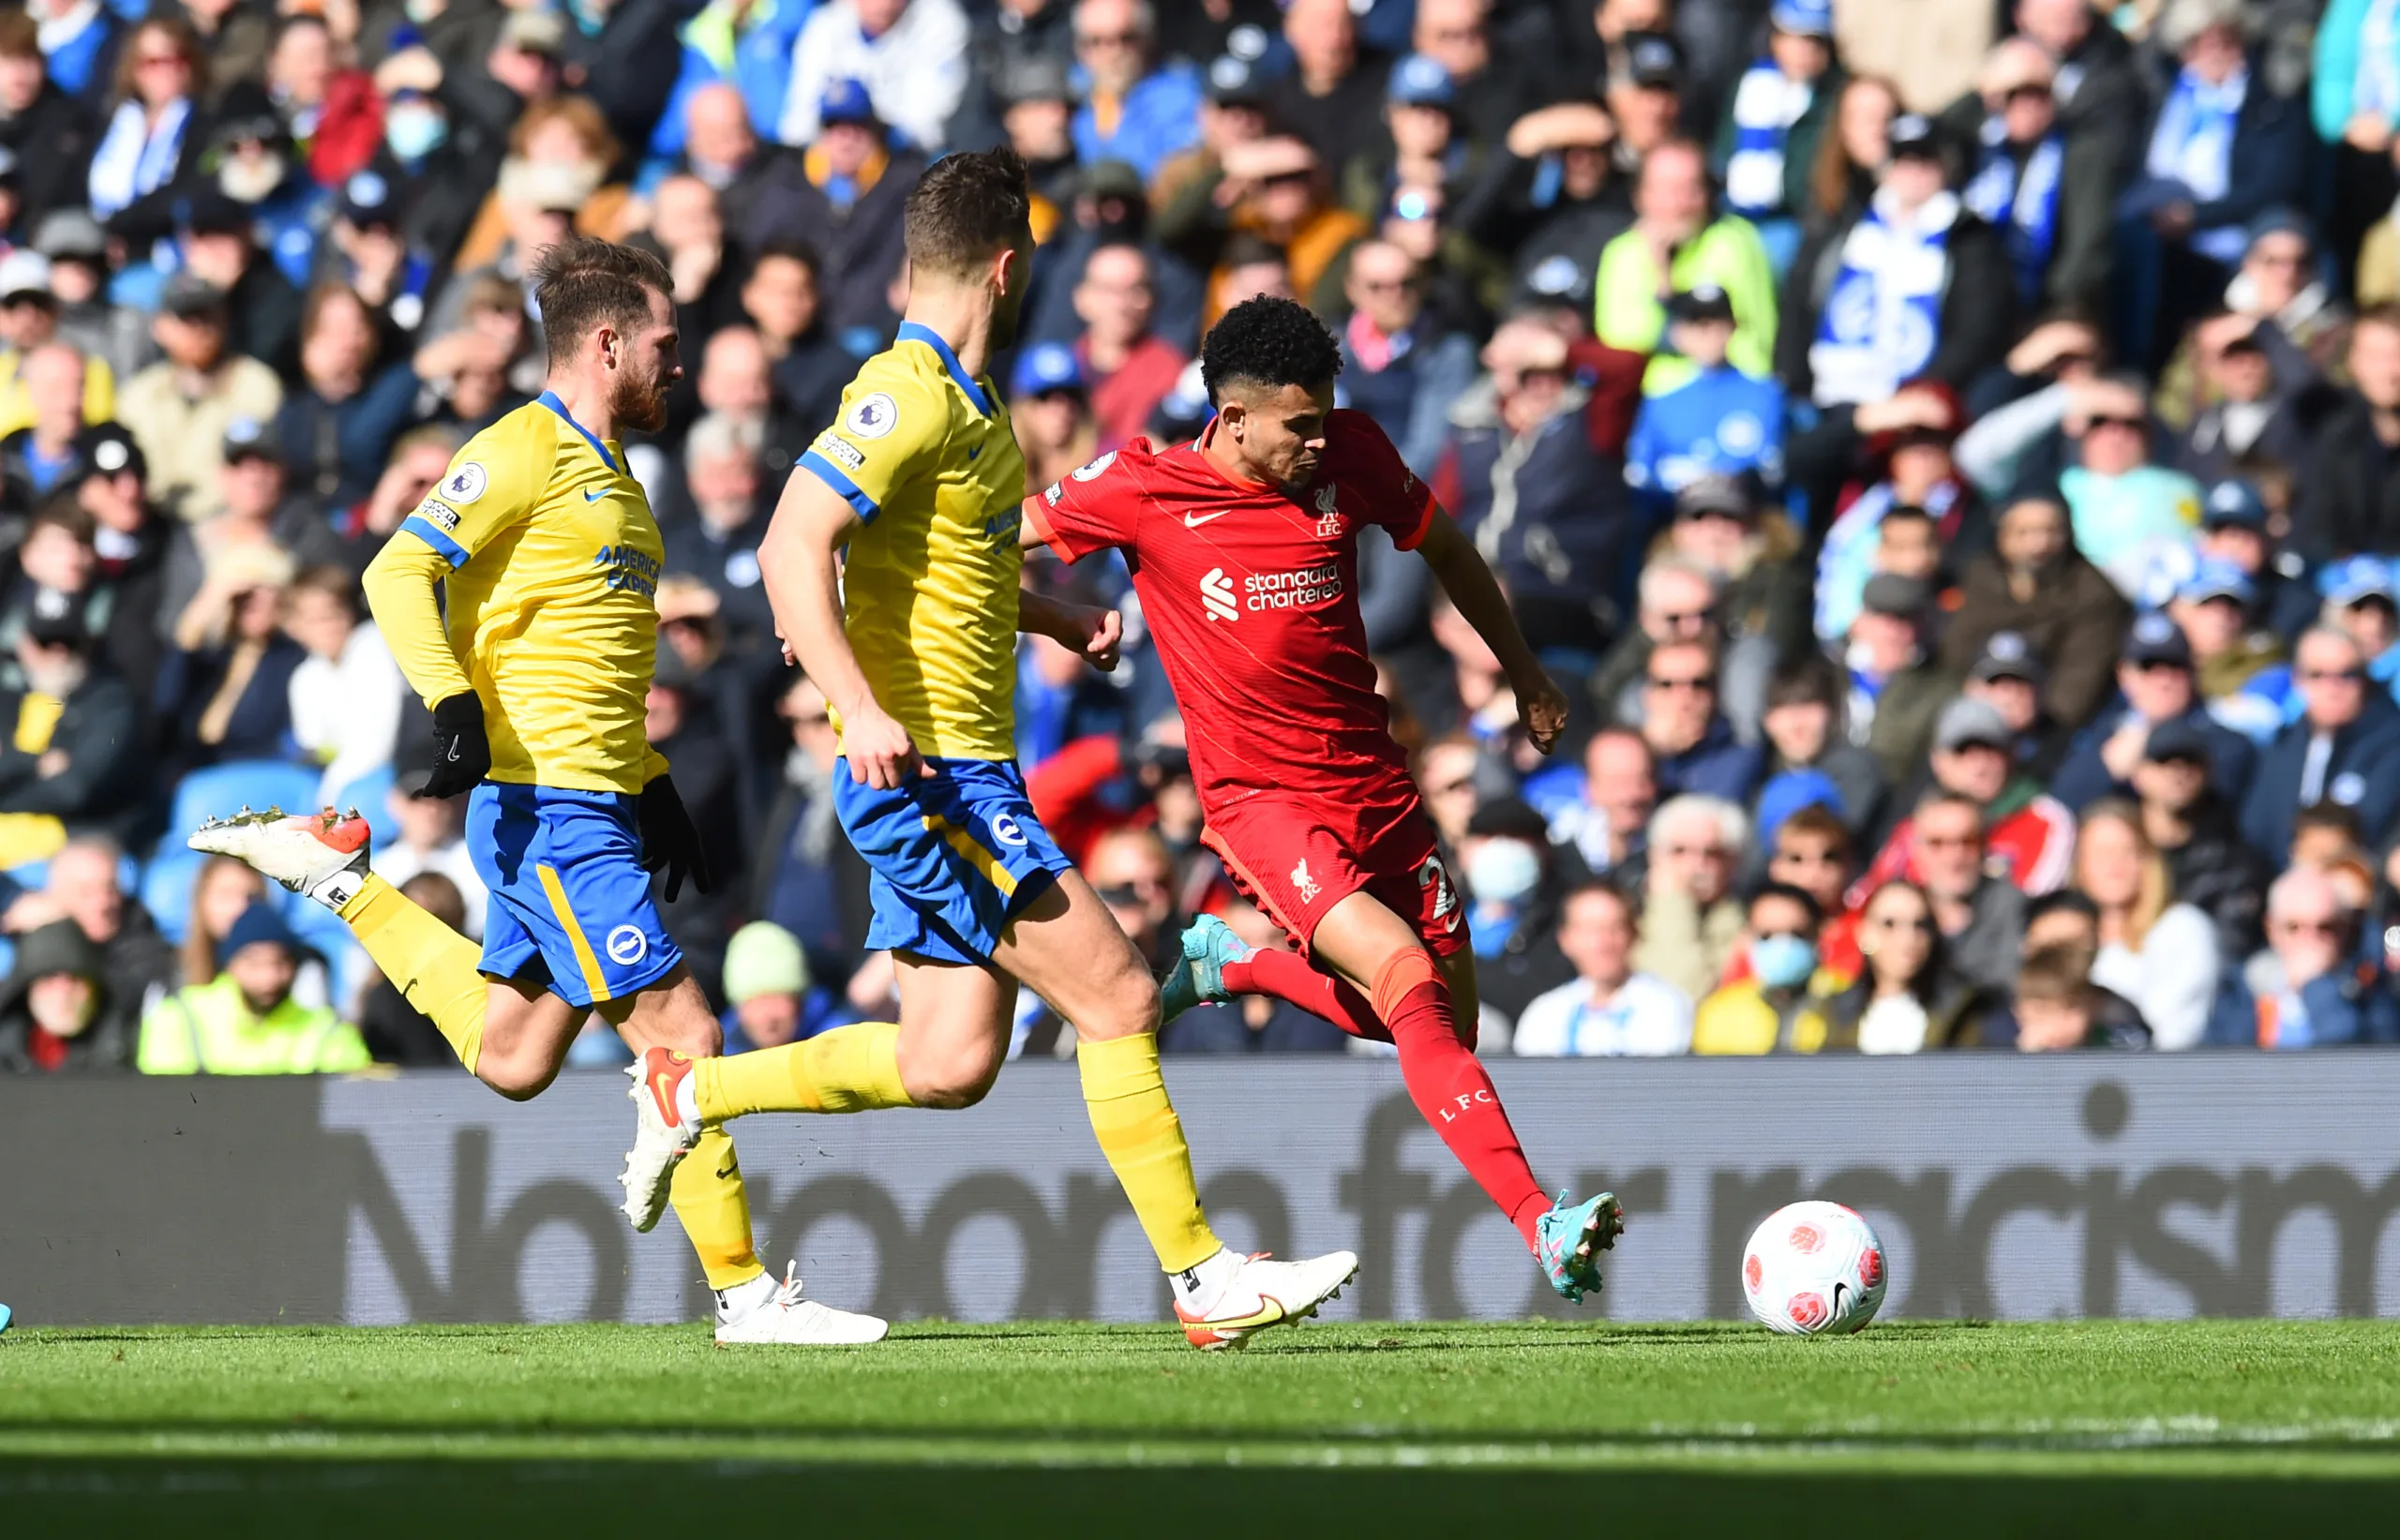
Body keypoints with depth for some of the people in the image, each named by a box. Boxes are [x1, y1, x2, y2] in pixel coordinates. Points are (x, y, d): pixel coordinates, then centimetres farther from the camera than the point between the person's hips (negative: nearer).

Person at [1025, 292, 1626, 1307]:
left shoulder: (1351, 457, -2)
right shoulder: (1142, 492, -11)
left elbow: (1443, 547, 17)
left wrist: (1523, 672, 25)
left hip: (1374, 784, 5)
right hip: (1259, 797, -5)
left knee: (1447, 1023, 11)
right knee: (1403, 977, -26)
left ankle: (1235, 958, 33)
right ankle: (1540, 1224, -31)